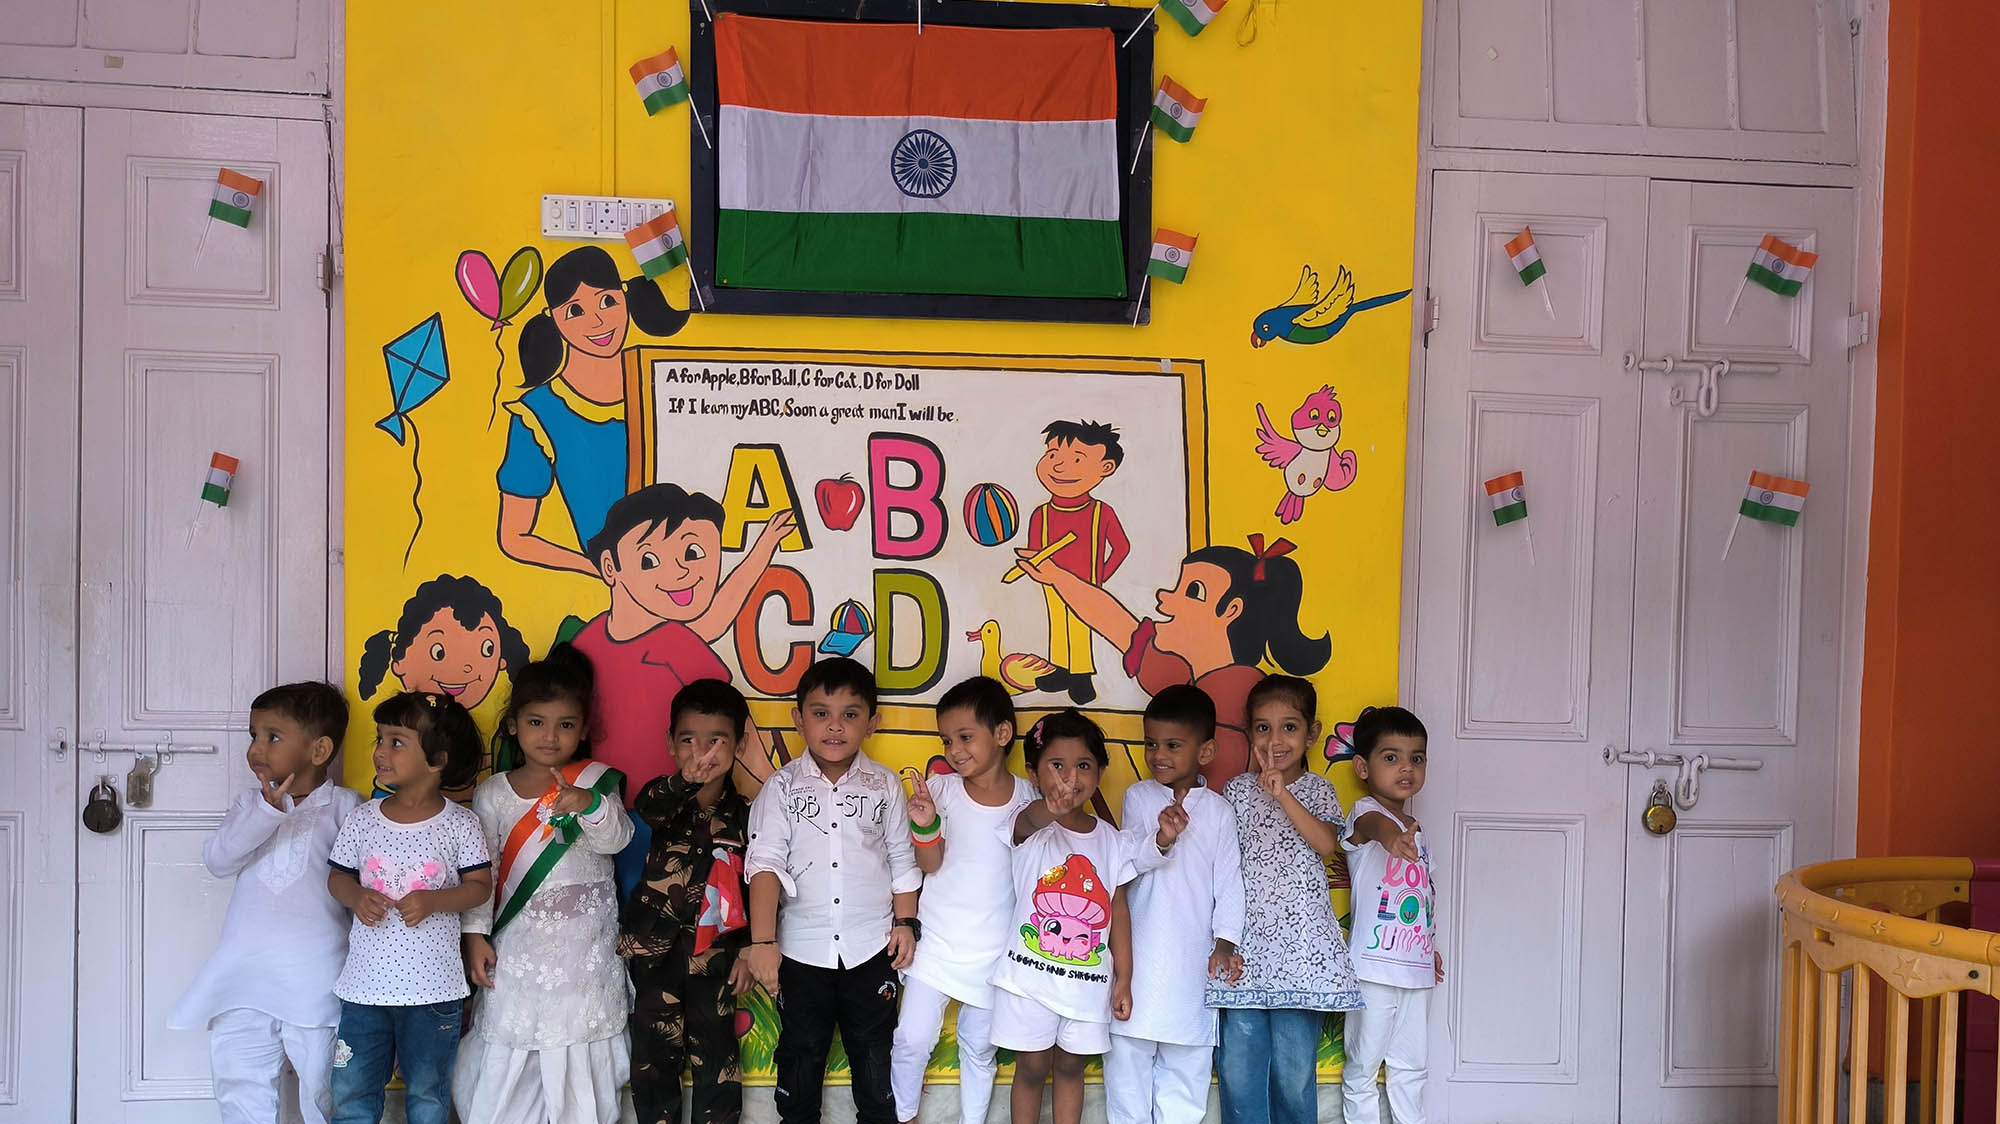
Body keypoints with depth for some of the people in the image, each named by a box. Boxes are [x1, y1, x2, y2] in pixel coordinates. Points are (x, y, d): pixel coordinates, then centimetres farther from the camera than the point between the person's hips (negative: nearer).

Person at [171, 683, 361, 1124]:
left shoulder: (343, 806, -3)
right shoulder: (249, 803, 7)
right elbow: (217, 859, -7)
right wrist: (266, 812, -20)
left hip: (313, 979, -4)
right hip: (245, 973, 4)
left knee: (321, 1084, 6)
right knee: (238, 1081, 11)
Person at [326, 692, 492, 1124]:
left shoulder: (460, 824, -8)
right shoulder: (363, 818, 0)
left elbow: (480, 886, -6)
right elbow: (338, 875, 8)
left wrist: (432, 901, -22)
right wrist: (356, 897, -13)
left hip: (434, 987, -2)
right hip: (364, 983, 2)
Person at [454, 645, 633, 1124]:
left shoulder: (595, 781, 0)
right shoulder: (494, 793, 3)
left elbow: (615, 839, -14)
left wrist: (590, 805, -33)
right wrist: (475, 933, -3)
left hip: (585, 948, 0)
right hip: (517, 948, 1)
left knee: (579, 1059, 6)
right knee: (506, 1052, 5)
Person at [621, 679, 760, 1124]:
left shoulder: (745, 816, -4)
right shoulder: (661, 798, -7)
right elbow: (649, 808, -33)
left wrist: (748, 952, -3)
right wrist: (688, 781, -55)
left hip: (713, 955, 0)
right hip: (655, 953, 1)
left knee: (715, 1059, 7)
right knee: (655, 1057, 12)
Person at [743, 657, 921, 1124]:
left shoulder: (885, 785, -1)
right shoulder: (782, 787, -6)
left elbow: (902, 861, 7)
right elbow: (765, 863, -13)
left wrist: (907, 921, 1)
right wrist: (762, 941, -22)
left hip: (872, 946, 1)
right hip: (801, 947, -1)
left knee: (875, 1050, 15)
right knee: (800, 1052, 15)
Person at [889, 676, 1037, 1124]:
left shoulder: (1029, 798, -5)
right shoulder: (941, 789, -8)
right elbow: (930, 865, -8)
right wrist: (925, 826, -26)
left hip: (994, 948, 0)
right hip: (937, 942, 0)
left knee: (979, 1046, 14)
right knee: (913, 1039, 3)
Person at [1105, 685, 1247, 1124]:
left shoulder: (1217, 810, 3)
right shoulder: (1138, 797, 3)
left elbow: (1228, 879, 2)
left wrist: (1226, 942, -6)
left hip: (1194, 955, 0)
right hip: (1140, 952, 0)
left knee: (1187, 1060, 7)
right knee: (1128, 1055, 6)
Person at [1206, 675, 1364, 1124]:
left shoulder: (1317, 790, 6)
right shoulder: (1238, 790, 8)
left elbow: (1326, 843, -12)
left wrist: (1283, 794, -20)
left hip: (1301, 946, -1)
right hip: (1246, 942, 1)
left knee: (1295, 1066, 3)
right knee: (1238, 1064, 1)